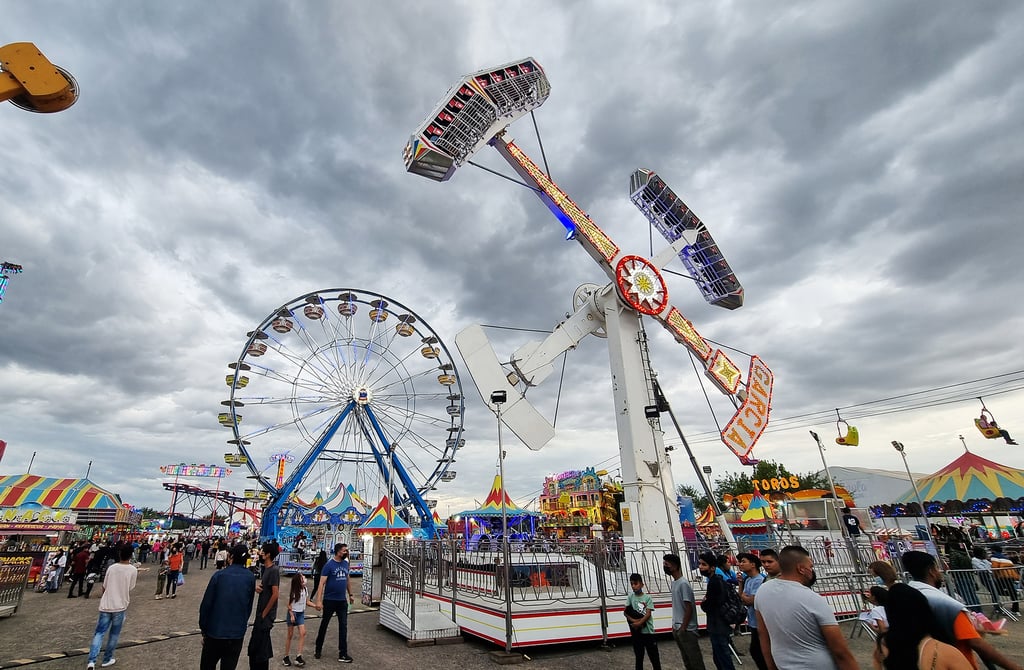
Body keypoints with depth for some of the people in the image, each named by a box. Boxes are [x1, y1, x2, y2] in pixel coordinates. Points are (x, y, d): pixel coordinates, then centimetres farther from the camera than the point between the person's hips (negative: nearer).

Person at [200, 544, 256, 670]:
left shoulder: (219, 575, -11)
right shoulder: (250, 578, -3)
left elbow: (206, 604, -7)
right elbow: (249, 605, 3)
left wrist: (203, 629, 4)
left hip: (215, 631, -1)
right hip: (237, 633, 1)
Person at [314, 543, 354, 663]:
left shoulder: (346, 563, 3)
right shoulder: (329, 565, -14)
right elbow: (322, 583, -17)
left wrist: (350, 594, 15)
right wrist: (319, 600, -22)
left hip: (342, 601, 5)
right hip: (329, 600, -4)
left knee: (343, 627, 4)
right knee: (324, 625, 14)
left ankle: (343, 654, 12)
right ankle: (318, 649, 35)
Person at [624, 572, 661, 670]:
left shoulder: (647, 597, -4)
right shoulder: (630, 597, 1)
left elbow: (648, 614, -10)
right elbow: (626, 612, -4)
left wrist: (639, 623, -22)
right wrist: (633, 620, -21)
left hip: (648, 631, -1)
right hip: (636, 632, 1)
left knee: (654, 656, 6)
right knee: (639, 656, 12)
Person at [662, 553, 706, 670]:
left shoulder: (683, 584, -19)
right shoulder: (674, 582, 8)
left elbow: (689, 609, -19)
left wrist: (683, 628, -16)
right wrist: (675, 626, 14)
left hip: (686, 630, -9)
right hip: (677, 628, 9)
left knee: (695, 660, 1)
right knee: (687, 659, 16)